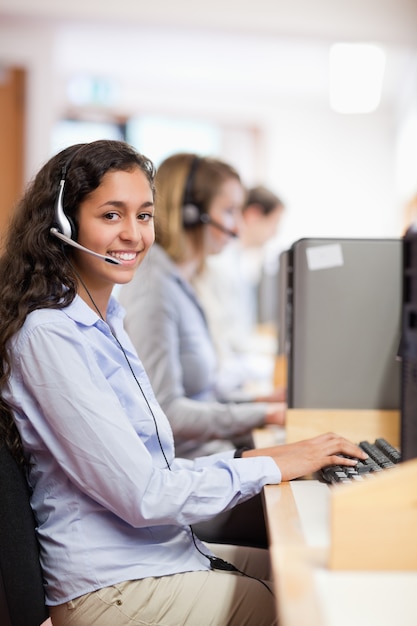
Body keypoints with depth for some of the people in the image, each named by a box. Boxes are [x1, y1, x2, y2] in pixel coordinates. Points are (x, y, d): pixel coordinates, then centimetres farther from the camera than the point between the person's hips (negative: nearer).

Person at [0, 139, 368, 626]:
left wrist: (242, 458, 4)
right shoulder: (48, 335, -19)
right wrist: (271, 467, -12)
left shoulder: (106, 321, 10)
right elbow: (143, 496, -21)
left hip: (168, 550, 9)